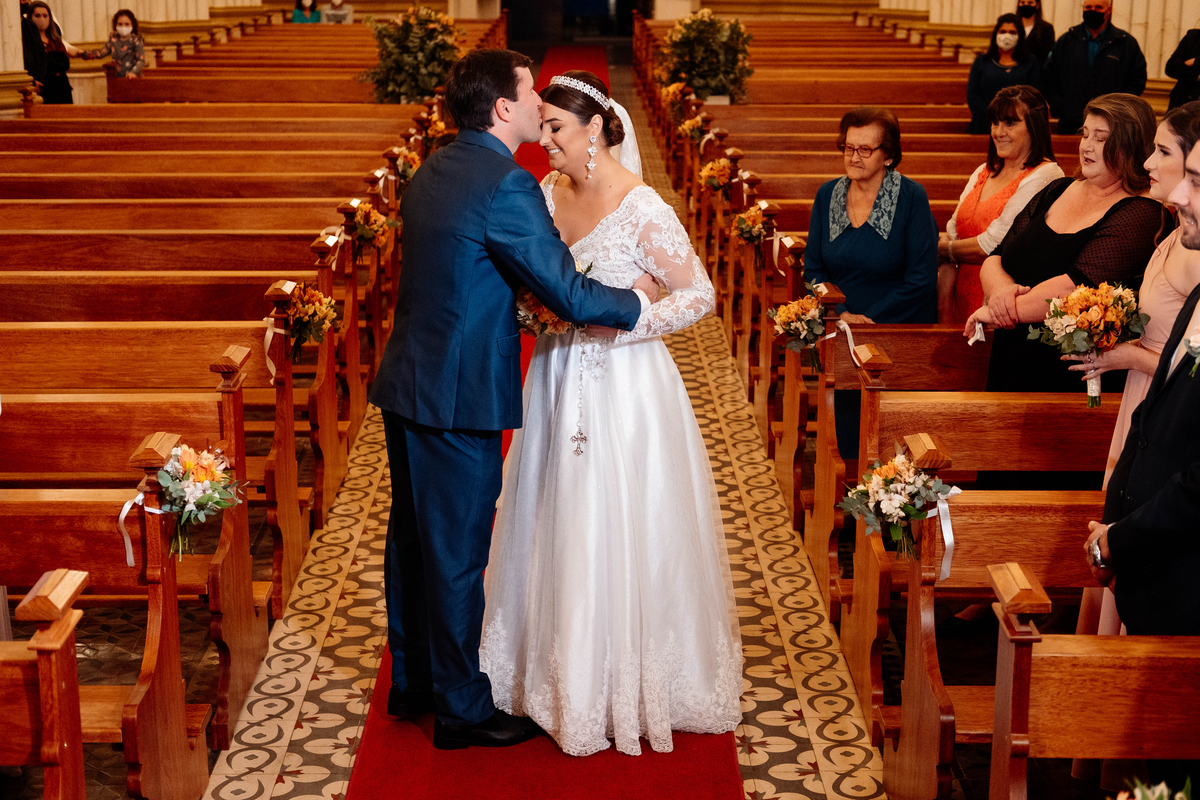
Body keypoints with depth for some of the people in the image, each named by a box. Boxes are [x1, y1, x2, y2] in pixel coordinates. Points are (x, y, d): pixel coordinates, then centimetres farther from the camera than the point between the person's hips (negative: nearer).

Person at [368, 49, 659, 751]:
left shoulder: (433, 170, 10)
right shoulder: (508, 186, -19)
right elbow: (570, 295, -20)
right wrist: (637, 301, -3)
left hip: (406, 382, 9)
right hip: (460, 397, -9)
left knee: (413, 536, 19)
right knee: (458, 554, 2)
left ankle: (412, 680, 34)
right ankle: (462, 709, 16)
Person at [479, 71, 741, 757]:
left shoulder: (642, 209, -17)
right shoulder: (547, 193, 3)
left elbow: (701, 295, -14)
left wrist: (615, 326, -20)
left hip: (624, 389, -6)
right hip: (559, 382, 7)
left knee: (621, 539, 2)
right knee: (555, 533, 14)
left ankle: (631, 685, 19)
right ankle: (562, 670, 30)